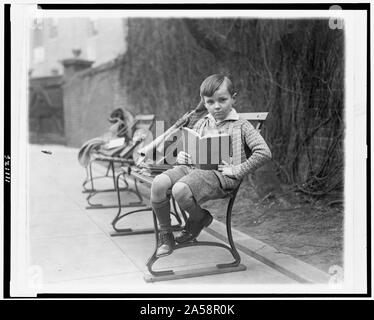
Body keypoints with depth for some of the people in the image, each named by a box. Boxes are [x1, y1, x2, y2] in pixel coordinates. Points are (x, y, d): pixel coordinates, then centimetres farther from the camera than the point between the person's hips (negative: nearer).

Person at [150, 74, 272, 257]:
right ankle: (165, 236, -3)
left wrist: (237, 170, -11)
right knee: (159, 183, -22)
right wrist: (182, 157, 9)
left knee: (180, 190, -33)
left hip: (219, 174, -6)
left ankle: (200, 218, 3)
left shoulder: (241, 126, 4)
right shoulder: (200, 125, 22)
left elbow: (264, 153, -7)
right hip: (193, 167, 6)